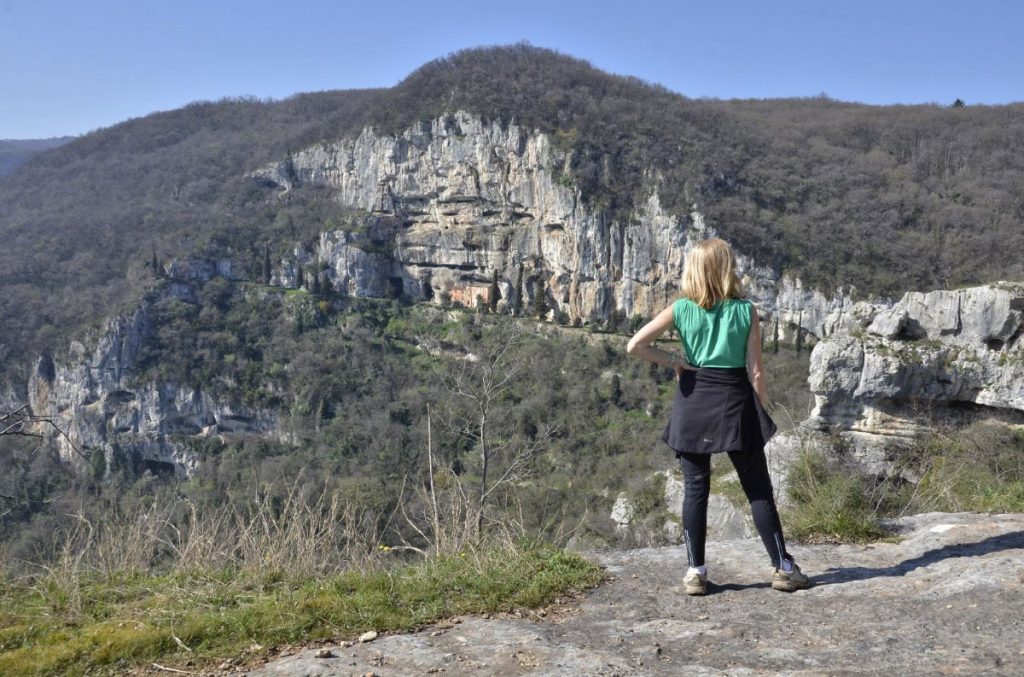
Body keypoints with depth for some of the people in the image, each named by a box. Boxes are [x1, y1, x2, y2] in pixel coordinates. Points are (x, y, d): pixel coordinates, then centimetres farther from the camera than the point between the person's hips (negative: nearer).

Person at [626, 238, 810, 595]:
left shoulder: (681, 309, -3)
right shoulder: (746, 310, -4)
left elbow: (635, 346, -11)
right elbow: (755, 370, -4)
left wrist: (675, 362, -1)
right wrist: (761, 413, 6)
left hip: (693, 402, 1)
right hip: (736, 402, -1)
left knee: (695, 489, 8)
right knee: (759, 490, 10)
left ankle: (695, 571, 10)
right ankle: (783, 567, 16)